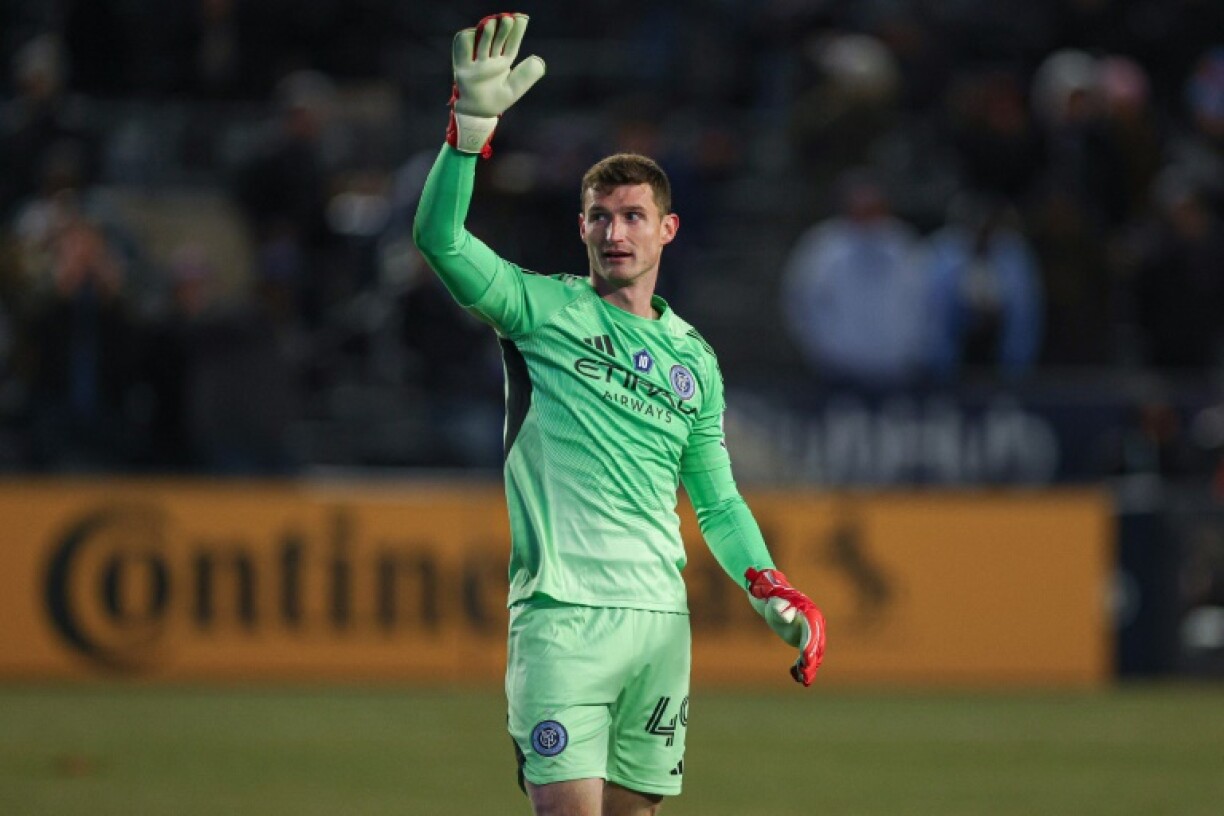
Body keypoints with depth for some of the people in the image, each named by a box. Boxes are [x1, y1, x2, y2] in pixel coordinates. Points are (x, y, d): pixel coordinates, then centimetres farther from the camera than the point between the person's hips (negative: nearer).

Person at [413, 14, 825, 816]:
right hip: (563, 614, -5)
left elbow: (718, 503, 23)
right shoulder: (544, 310, 4)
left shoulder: (694, 358, 17)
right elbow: (439, 236, -12)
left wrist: (775, 595, 7)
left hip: (660, 620, 5)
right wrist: (473, 123, -25)